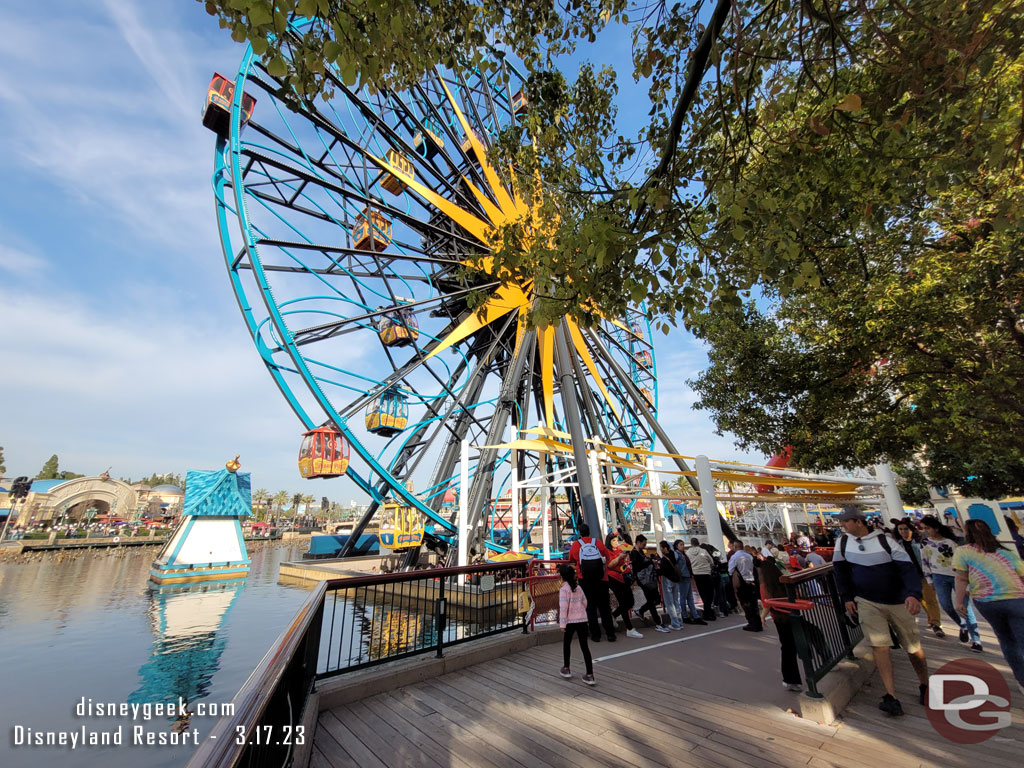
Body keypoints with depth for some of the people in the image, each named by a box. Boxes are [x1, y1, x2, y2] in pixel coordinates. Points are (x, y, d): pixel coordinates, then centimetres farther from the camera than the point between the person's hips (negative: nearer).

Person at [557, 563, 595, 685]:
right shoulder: (578, 587, 6)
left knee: (566, 643, 17)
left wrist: (562, 623, -10)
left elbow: (563, 607, -16)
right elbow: (584, 602, 13)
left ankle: (566, 669, 29)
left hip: (571, 621, -4)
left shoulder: (564, 588, -13)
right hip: (583, 620, 5)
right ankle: (590, 675, 8)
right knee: (584, 646, 9)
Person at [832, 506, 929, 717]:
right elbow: (840, 570, 4)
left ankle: (925, 686, 36)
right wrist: (847, 597, 2)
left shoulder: (885, 541, -13)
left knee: (913, 647, 12)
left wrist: (914, 594, -32)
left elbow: (907, 568, -17)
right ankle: (892, 698, -7)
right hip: (867, 603, 1)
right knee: (880, 645, -9)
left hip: (897, 602, -1)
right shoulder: (843, 542, -4)